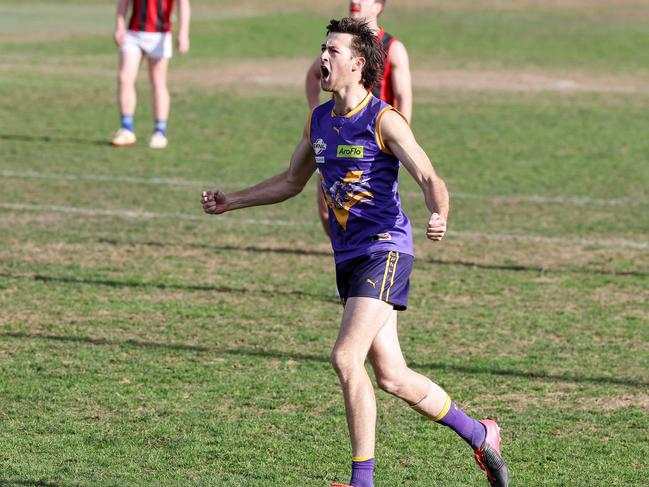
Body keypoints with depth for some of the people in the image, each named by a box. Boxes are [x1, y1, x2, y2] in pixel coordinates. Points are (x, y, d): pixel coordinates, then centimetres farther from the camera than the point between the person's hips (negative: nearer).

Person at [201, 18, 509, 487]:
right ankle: (480, 435, 27)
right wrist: (231, 201, 23)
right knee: (391, 376, 8)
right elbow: (292, 182, 27)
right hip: (348, 257, 8)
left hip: (384, 250, -8)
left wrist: (439, 217, -40)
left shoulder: (384, 120, -11)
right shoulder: (319, 120, 12)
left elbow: (430, 179, -19)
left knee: (346, 357, -18)